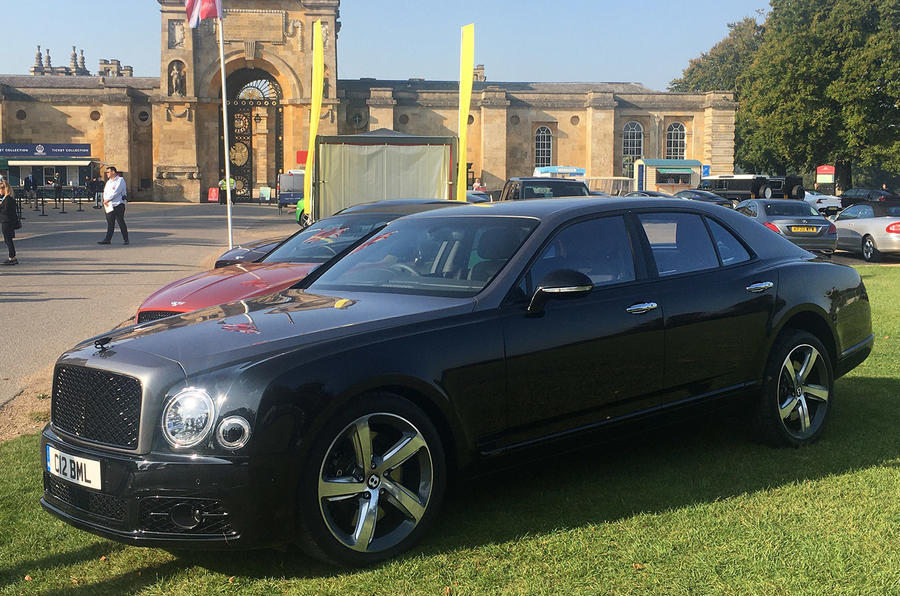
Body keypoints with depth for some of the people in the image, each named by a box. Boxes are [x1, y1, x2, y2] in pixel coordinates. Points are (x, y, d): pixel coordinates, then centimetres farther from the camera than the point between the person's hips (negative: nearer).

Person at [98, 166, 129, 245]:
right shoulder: (109, 181, 20)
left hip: (118, 204, -7)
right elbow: (105, 192, 16)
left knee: (121, 222, -4)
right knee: (110, 223, 6)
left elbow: (116, 192, -14)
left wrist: (107, 199, -13)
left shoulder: (120, 180, -4)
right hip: (109, 206, 7)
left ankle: (126, 239, 3)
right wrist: (105, 200, -4)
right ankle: (107, 239, 6)